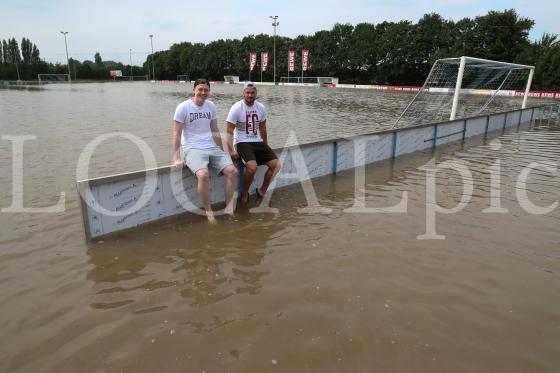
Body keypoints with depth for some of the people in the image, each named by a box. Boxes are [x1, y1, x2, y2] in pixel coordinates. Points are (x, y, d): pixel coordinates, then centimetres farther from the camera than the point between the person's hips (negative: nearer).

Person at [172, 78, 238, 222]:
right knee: (203, 175, -33)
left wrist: (222, 152, 18)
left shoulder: (211, 106, 10)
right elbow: (177, 134, -6)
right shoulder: (183, 107, -5)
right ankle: (209, 212, -15)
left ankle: (229, 208, -3)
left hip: (212, 148, 5)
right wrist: (176, 158, -13)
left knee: (232, 171, -15)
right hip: (193, 149, -5)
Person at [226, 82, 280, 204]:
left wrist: (266, 147, 20)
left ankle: (262, 190, 12)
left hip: (258, 142, 6)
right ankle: (244, 193, -5)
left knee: (276, 165, -9)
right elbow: (229, 132, -10)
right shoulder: (236, 108, -10)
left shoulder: (261, 108, 5)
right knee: (252, 166, -31)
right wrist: (231, 150, -21)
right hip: (243, 143, -5)